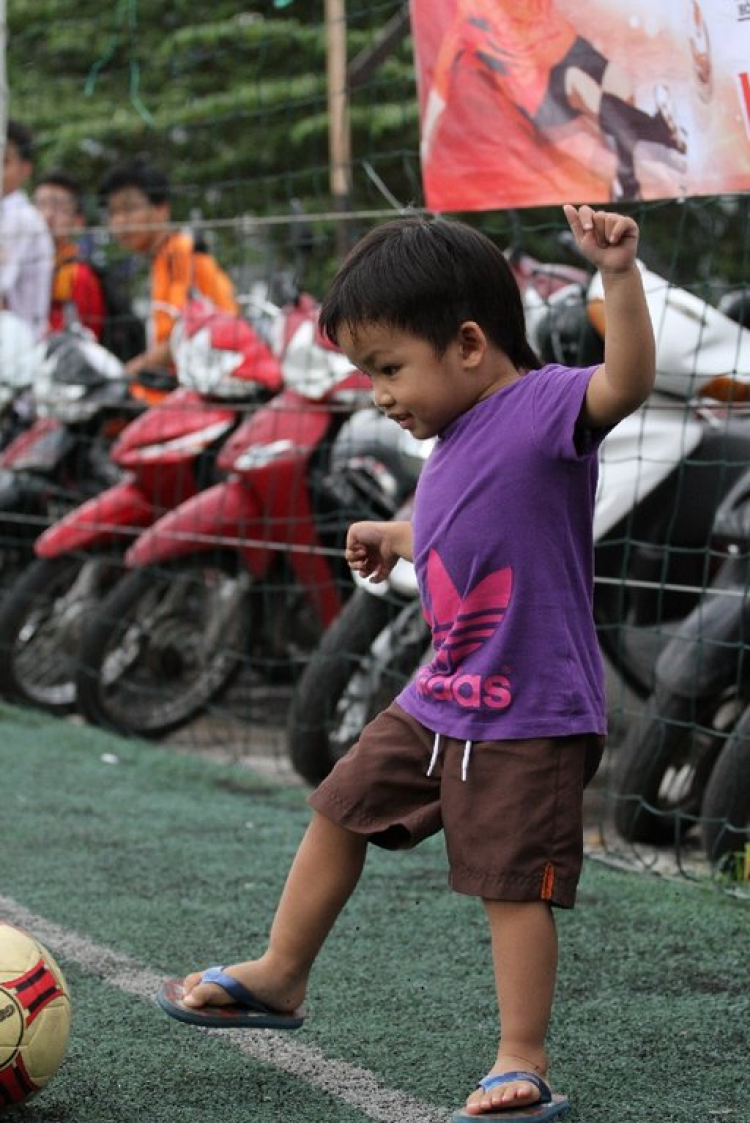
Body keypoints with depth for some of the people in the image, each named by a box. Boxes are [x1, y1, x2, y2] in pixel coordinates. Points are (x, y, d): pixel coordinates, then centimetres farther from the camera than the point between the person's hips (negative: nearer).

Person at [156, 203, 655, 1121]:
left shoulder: (544, 406, -16)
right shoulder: (454, 440, 9)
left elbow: (625, 382, -36)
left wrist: (618, 276, -48)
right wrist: (398, 538, 32)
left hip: (528, 718, -9)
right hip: (438, 702, 9)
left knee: (513, 883, -5)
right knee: (338, 810, 18)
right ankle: (278, 977, 35)